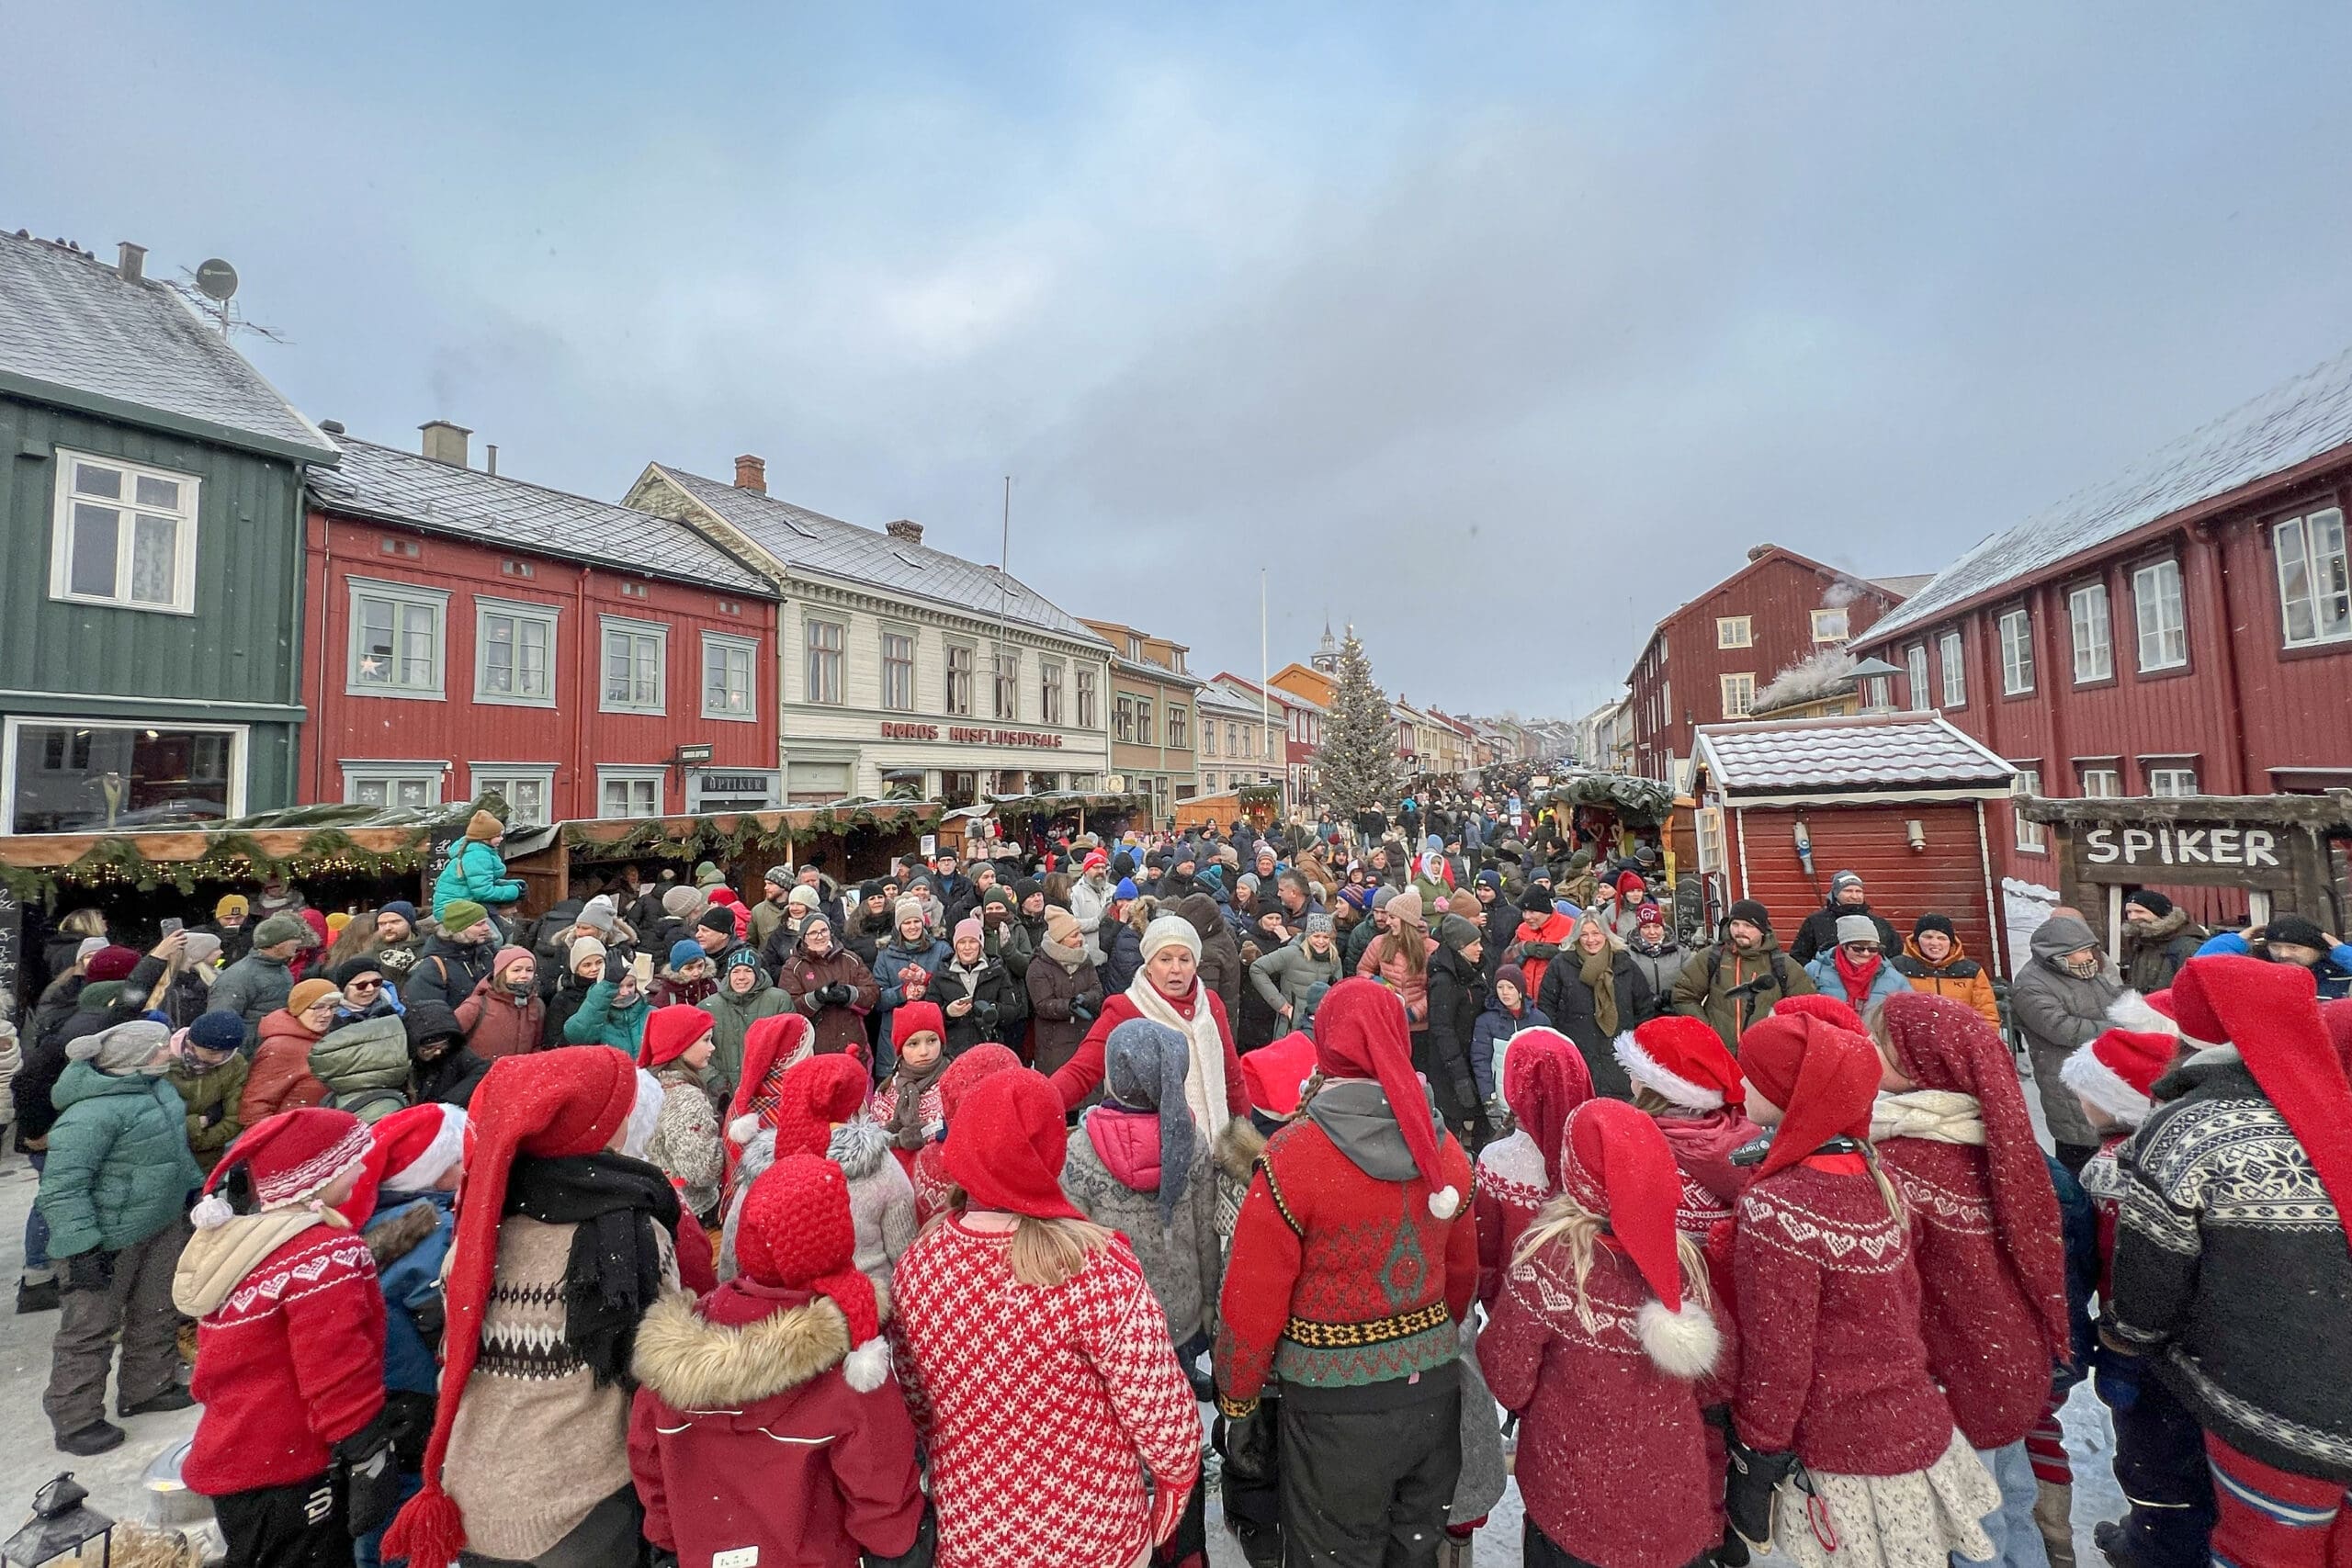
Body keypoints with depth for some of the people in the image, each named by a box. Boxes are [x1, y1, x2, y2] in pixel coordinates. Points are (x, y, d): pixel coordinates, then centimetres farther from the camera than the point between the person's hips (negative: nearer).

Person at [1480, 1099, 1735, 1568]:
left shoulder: (1547, 1256, -26)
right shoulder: (1681, 1255, -13)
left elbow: (1509, 1382, -17)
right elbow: (1721, 1376, 0)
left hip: (1576, 1509, -3)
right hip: (1676, 1502, 3)